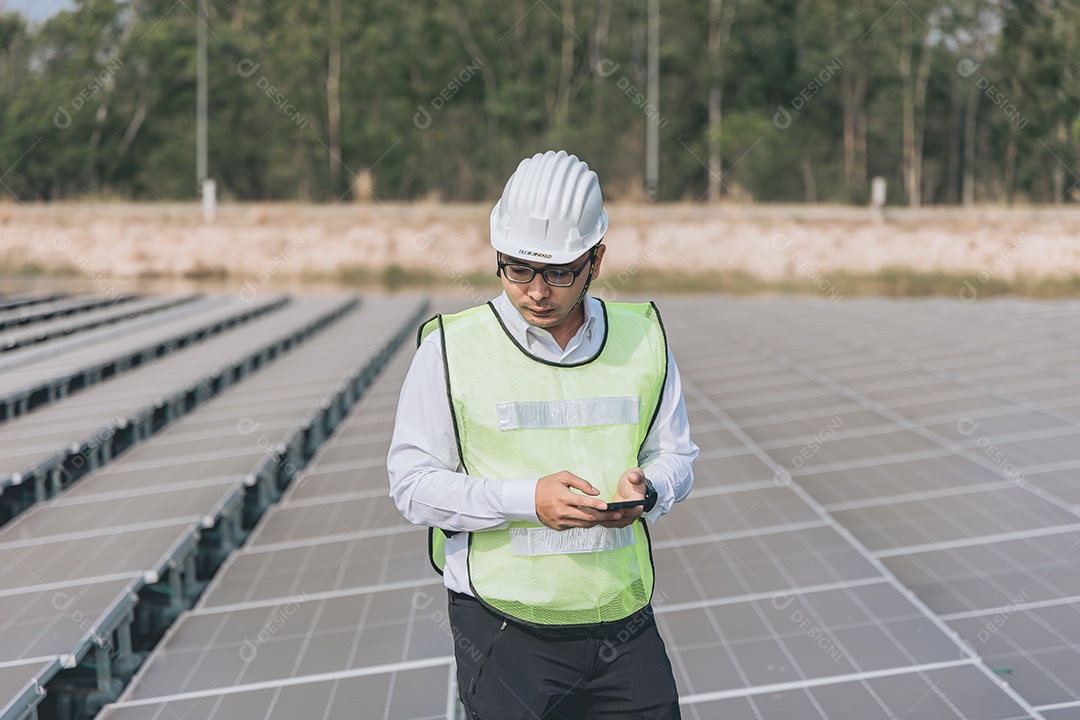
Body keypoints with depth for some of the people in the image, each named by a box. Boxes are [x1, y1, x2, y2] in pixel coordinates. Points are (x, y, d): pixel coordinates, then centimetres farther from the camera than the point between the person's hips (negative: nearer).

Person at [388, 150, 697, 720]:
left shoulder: (642, 339, 7)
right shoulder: (451, 347, -3)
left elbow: (675, 454, 16)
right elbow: (413, 483, -5)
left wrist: (646, 489, -8)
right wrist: (528, 499, -19)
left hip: (625, 626, 3)